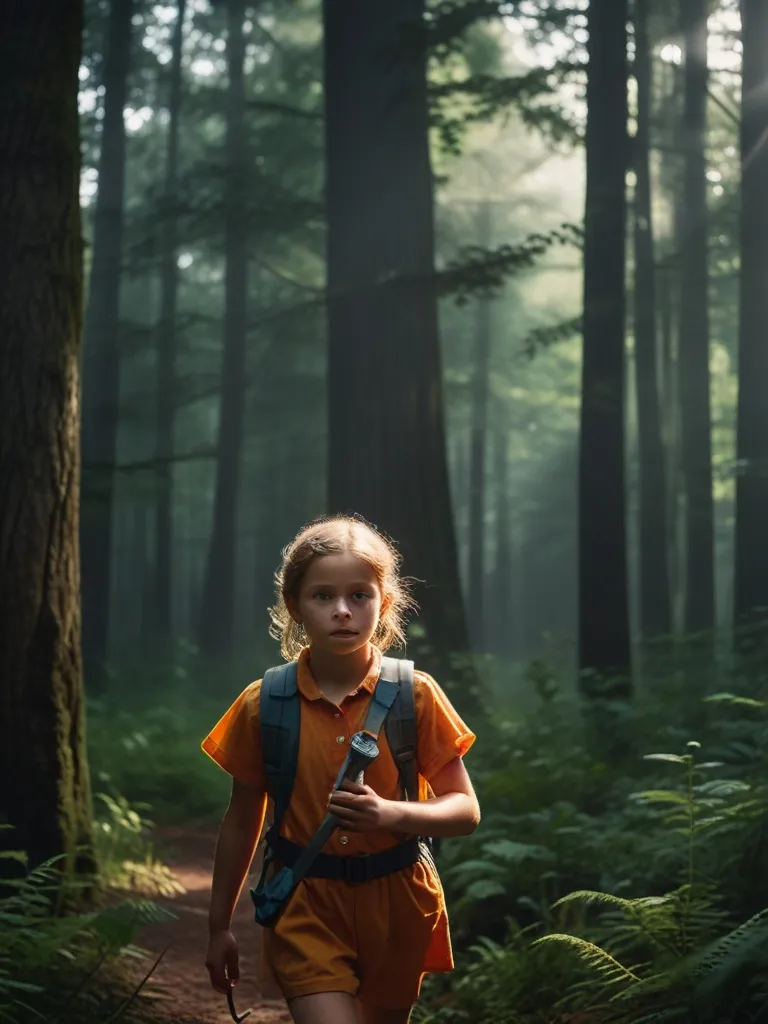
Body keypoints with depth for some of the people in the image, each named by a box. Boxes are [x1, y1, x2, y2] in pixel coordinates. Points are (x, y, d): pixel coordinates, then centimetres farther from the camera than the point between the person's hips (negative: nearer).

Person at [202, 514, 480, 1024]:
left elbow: (466, 811, -6)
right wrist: (220, 925, 12)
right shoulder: (262, 705, -6)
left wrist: (391, 814, -26)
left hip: (394, 905, 1)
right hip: (305, 905, -1)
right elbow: (242, 821, 6)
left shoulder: (415, 695, -8)